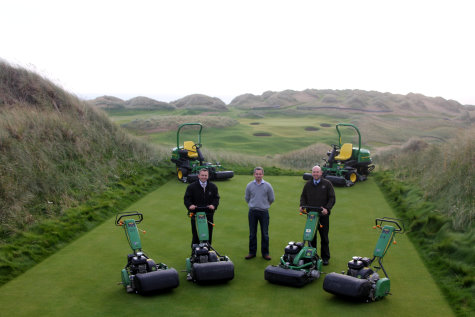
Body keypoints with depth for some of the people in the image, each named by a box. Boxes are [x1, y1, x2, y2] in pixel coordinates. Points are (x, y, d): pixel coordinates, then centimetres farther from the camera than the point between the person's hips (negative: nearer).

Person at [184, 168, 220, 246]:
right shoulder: (191, 186, 4)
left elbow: (216, 198, 7)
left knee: (209, 233, 4)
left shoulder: (213, 187, 10)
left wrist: (213, 205, -13)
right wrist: (190, 205, -20)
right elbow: (186, 198, 0)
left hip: (209, 214, 2)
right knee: (195, 234, 0)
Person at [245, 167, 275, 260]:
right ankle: (252, 252, 17)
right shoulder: (249, 186, 2)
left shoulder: (267, 186, -1)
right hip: (252, 212, 1)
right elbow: (247, 198, 15)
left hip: (264, 212, -1)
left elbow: (271, 199, 10)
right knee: (252, 233, 7)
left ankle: (265, 253, 12)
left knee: (265, 234, 2)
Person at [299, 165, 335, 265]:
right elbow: (303, 196, 18)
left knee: (324, 237, 4)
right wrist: (302, 205, -2)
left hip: (323, 215, -2)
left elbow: (332, 198, -1)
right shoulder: (308, 184, 12)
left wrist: (327, 208, -15)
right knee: (311, 237, 5)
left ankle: (325, 258, 14)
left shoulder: (327, 184, 2)